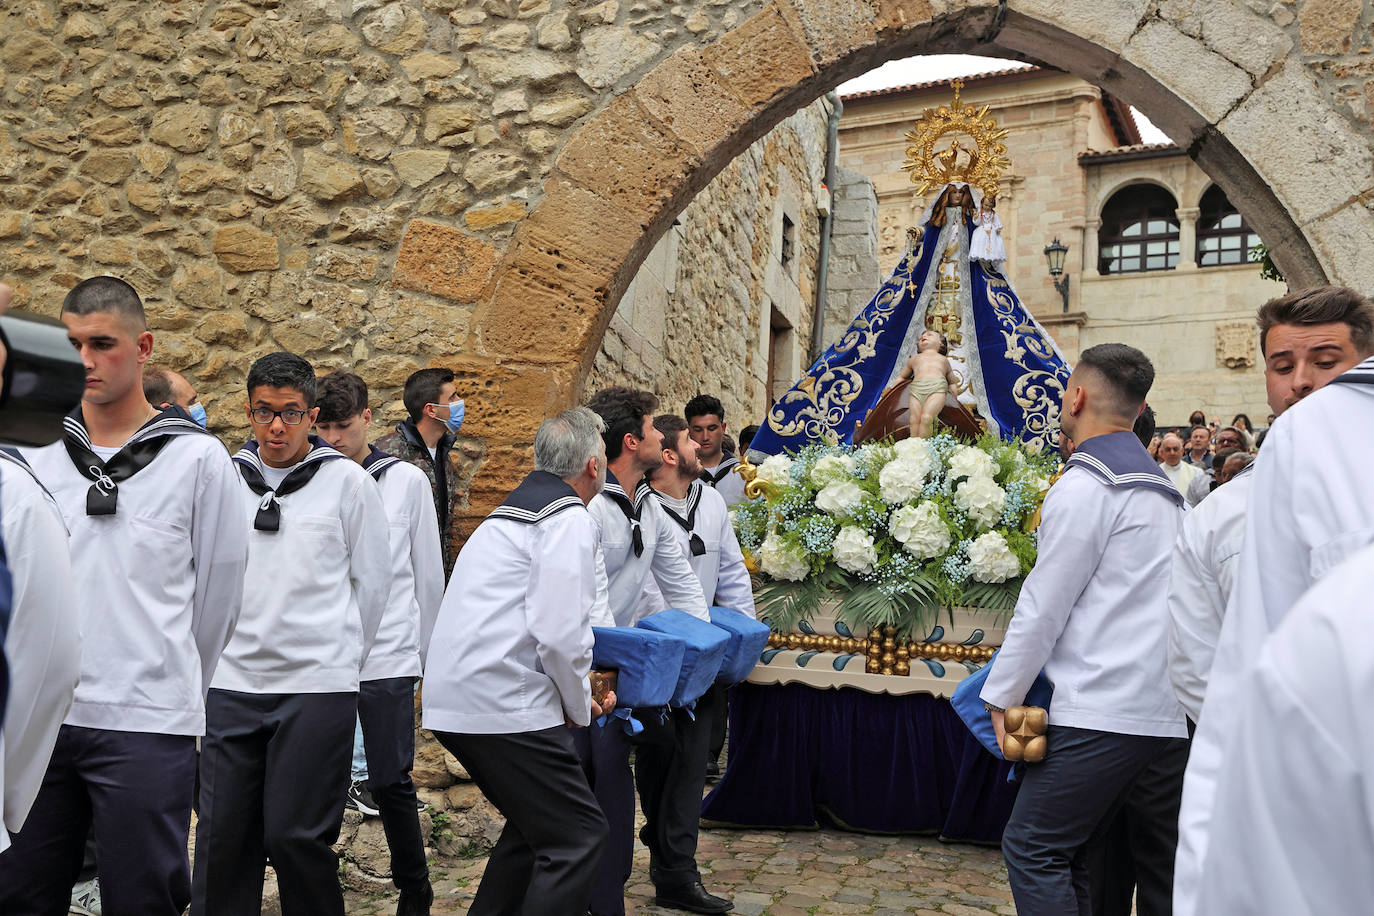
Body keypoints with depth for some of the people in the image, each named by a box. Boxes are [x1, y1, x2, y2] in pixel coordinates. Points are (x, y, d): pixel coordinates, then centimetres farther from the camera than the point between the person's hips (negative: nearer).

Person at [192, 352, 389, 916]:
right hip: (232, 684, 3)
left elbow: (372, 581, 5)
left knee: (295, 835, 0)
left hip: (317, 686, -3)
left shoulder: (347, 481, -1)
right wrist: (229, 646, 13)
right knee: (223, 834, 8)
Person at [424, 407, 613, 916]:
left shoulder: (510, 511, 20)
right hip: (502, 702, -10)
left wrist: (577, 688, 25)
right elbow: (560, 632, -19)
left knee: (535, 826, 22)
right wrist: (580, 706, -1)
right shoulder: (569, 520, -10)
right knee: (577, 836, -3)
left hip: (454, 698, 10)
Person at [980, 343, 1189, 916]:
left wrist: (1003, 696, -3)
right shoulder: (1163, 489, 17)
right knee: (1161, 867, 14)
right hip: (1175, 713, 9)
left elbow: (1044, 608, -11)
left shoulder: (1086, 484, -10)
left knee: (1033, 847, -1)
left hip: (1104, 713, -9)